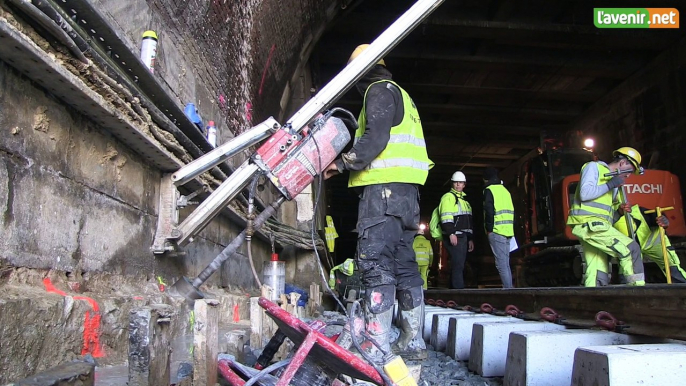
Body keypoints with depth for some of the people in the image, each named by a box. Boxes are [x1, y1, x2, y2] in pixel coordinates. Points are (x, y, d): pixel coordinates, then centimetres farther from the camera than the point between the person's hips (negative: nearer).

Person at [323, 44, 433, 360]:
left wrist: (343, 163, -7)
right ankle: (412, 342, 14)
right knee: (403, 264, 9)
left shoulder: (379, 90, 0)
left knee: (375, 263, -12)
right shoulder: (401, 94, 30)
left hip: (385, 186, -10)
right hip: (406, 189, 10)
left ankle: (378, 347, -13)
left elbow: (375, 138, -15)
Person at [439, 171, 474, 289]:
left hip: (463, 237, 9)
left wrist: (470, 238, 25)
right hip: (453, 236, -9)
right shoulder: (448, 197, -3)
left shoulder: (464, 200, 25)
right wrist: (451, 233, -25)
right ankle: (459, 289, -17)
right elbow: (446, 217, -16)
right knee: (458, 264, -15)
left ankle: (454, 289, 14)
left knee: (459, 265, 9)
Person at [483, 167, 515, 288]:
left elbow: (489, 211, -13)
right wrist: (511, 227, 20)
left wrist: (489, 229, -7)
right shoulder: (505, 190, 21)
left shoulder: (489, 190, -3)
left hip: (496, 231, -8)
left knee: (501, 263, -9)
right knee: (505, 263, 12)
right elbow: (512, 211, 20)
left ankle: (508, 288, -13)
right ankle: (510, 287, 13)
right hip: (508, 231, 8)